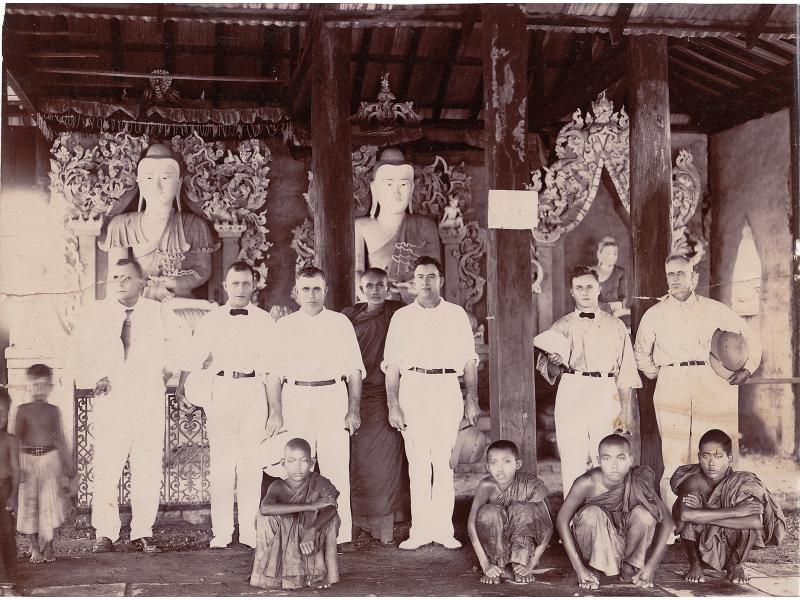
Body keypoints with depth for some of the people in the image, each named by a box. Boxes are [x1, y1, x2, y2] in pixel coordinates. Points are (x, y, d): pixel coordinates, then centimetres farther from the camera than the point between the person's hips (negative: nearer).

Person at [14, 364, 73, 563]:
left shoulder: (53, 411, 6)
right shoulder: (23, 410, 1)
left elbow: (60, 439, 12)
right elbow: (15, 438, 0)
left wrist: (68, 465, 13)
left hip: (50, 459, 1)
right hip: (28, 459, -1)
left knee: (50, 502, -4)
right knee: (29, 503, 1)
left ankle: (47, 547, 8)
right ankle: (35, 548, 12)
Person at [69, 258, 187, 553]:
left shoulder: (158, 313, 6)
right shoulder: (94, 314, 5)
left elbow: (179, 341, 23)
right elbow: (80, 350, 13)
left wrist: (166, 370, 14)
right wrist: (94, 378, 3)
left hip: (149, 399, 1)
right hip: (111, 400, -1)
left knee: (149, 470, 1)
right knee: (106, 469, -5)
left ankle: (143, 531, 11)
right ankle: (105, 533, 5)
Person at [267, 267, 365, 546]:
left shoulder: (340, 323, 10)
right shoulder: (284, 326, 11)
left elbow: (354, 369, 9)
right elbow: (274, 372, 10)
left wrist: (354, 408, 0)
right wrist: (276, 412, 0)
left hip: (332, 397, -1)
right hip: (295, 399, 1)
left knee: (336, 469, -5)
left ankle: (340, 536, -1)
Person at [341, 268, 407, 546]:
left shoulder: (398, 313, 5)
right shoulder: (350, 315, 7)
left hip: (386, 397, 0)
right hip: (355, 395, 1)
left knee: (385, 460, -2)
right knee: (354, 460, 0)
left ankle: (384, 527, 6)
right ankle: (352, 525, 9)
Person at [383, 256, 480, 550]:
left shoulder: (456, 314, 11)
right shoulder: (402, 317, 10)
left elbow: (469, 360, 11)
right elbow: (392, 364, 7)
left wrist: (472, 399, 3)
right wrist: (393, 405, -1)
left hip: (447, 389, 0)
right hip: (413, 388, 0)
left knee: (443, 461, -3)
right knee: (417, 462, 0)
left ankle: (443, 528, 4)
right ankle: (419, 529, 6)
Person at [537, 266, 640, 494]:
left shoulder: (616, 326, 13)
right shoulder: (561, 327, 12)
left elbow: (625, 371, 9)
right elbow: (545, 368, 11)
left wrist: (626, 410, 2)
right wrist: (554, 364, -12)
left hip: (606, 395, 0)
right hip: (572, 392, 0)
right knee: (572, 461, -5)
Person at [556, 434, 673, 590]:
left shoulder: (639, 483, -21)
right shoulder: (587, 483, -25)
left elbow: (667, 522, -16)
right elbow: (562, 520, -21)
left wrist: (651, 565, -22)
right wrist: (579, 568, -25)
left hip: (624, 542, 2)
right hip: (594, 544, -2)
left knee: (644, 513, -25)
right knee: (591, 513, -32)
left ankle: (630, 566, 0)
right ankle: (590, 567, -6)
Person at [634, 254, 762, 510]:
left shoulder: (716, 310, 13)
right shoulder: (654, 314, 16)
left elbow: (751, 339, 20)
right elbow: (640, 351, 30)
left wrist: (747, 369, 9)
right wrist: (655, 373, 18)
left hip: (714, 390, 0)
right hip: (671, 390, 0)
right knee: (674, 461, -8)